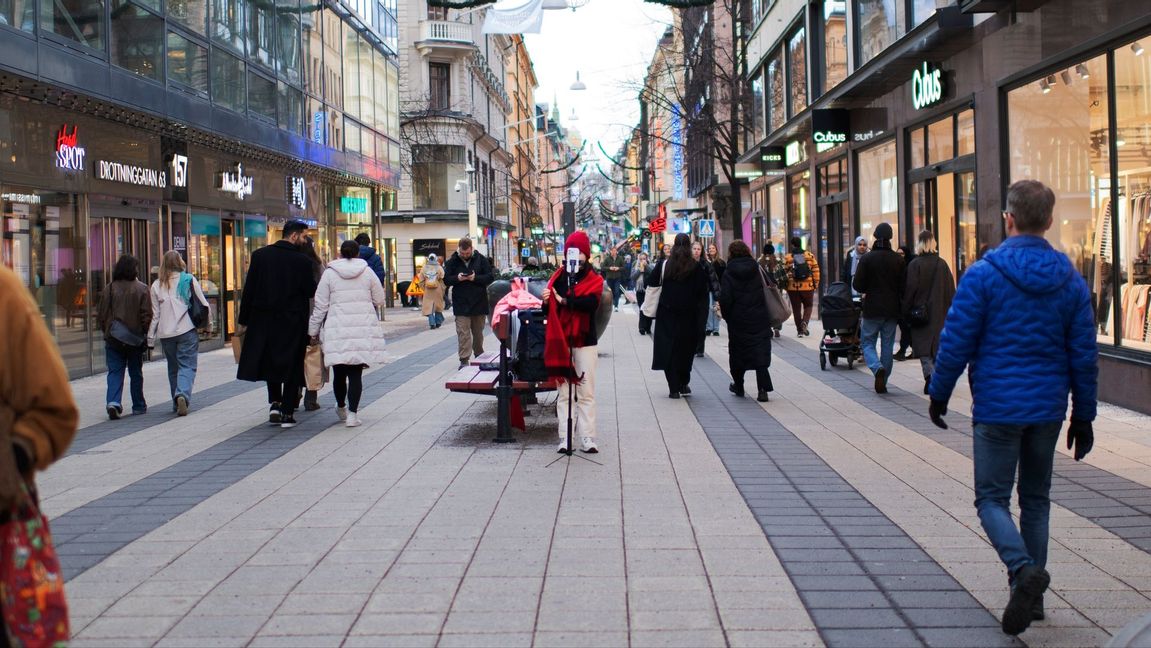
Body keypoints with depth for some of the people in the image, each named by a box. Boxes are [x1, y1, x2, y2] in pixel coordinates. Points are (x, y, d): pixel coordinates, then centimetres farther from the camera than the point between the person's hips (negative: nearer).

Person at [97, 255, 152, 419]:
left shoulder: (110, 289, -1)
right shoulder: (142, 289, -6)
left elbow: (102, 315, 3)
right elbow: (147, 315, -8)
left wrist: (106, 331, 16)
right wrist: (144, 333, 4)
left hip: (113, 338, 1)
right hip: (135, 338, -1)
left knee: (115, 372, 3)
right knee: (135, 373, 11)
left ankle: (112, 402, -16)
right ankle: (138, 406, 18)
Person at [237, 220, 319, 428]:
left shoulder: (260, 255, 0)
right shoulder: (302, 261, -10)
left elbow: (249, 290, 0)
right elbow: (311, 292, -9)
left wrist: (244, 320, 5)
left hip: (264, 320, 3)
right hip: (293, 323, -3)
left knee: (270, 362, 19)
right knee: (292, 365, 6)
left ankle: (274, 403, 10)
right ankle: (287, 412, 6)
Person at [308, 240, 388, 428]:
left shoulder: (329, 273, 1)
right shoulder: (367, 272, 4)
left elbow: (320, 306, 2)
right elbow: (379, 300, 10)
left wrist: (313, 331, 11)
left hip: (338, 331, 0)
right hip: (363, 331, 0)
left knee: (339, 372, 13)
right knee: (356, 373, 0)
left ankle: (341, 408, 30)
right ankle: (352, 414, -7)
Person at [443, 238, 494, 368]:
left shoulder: (481, 259, 0)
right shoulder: (453, 261, 1)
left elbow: (490, 277, -3)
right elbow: (446, 279, 1)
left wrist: (475, 278, -18)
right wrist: (457, 278, -19)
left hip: (479, 302, 1)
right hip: (461, 303, -1)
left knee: (478, 332, 14)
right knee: (463, 333, -8)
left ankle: (479, 356, 27)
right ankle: (464, 360, -9)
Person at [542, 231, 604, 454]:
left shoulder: (594, 279, 0)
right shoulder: (558, 277, 7)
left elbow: (590, 303, -19)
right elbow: (549, 309, 4)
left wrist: (564, 301, -20)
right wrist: (546, 301, -18)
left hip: (585, 341, -2)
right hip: (561, 341, 2)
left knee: (586, 393, 0)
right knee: (564, 393, 4)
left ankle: (587, 438, 1)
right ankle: (565, 438, 6)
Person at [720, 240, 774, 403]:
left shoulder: (728, 274, -7)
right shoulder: (758, 269, 0)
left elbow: (725, 298, -13)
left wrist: (727, 316, 2)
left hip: (738, 320, -1)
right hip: (759, 319, 1)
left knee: (738, 351, 15)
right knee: (761, 352, 1)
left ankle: (738, 386, 27)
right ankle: (763, 389, -8)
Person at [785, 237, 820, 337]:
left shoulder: (788, 258, -3)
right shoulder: (810, 256, 0)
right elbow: (816, 271, -1)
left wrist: (785, 286, 10)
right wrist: (816, 284, 9)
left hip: (793, 287, 0)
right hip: (808, 287, 0)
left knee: (796, 309, 9)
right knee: (808, 306, 16)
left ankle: (799, 330, 10)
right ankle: (805, 322, -9)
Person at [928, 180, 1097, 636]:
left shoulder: (983, 275, -10)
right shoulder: (1070, 281, 3)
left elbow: (956, 343, -9)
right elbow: (1084, 355, 5)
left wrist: (939, 394, 4)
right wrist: (1083, 415, 13)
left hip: (998, 407, -4)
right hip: (1048, 408, 4)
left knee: (992, 499, 3)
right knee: (1035, 499, 16)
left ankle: (1024, 568, -22)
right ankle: (1031, 596, 19)